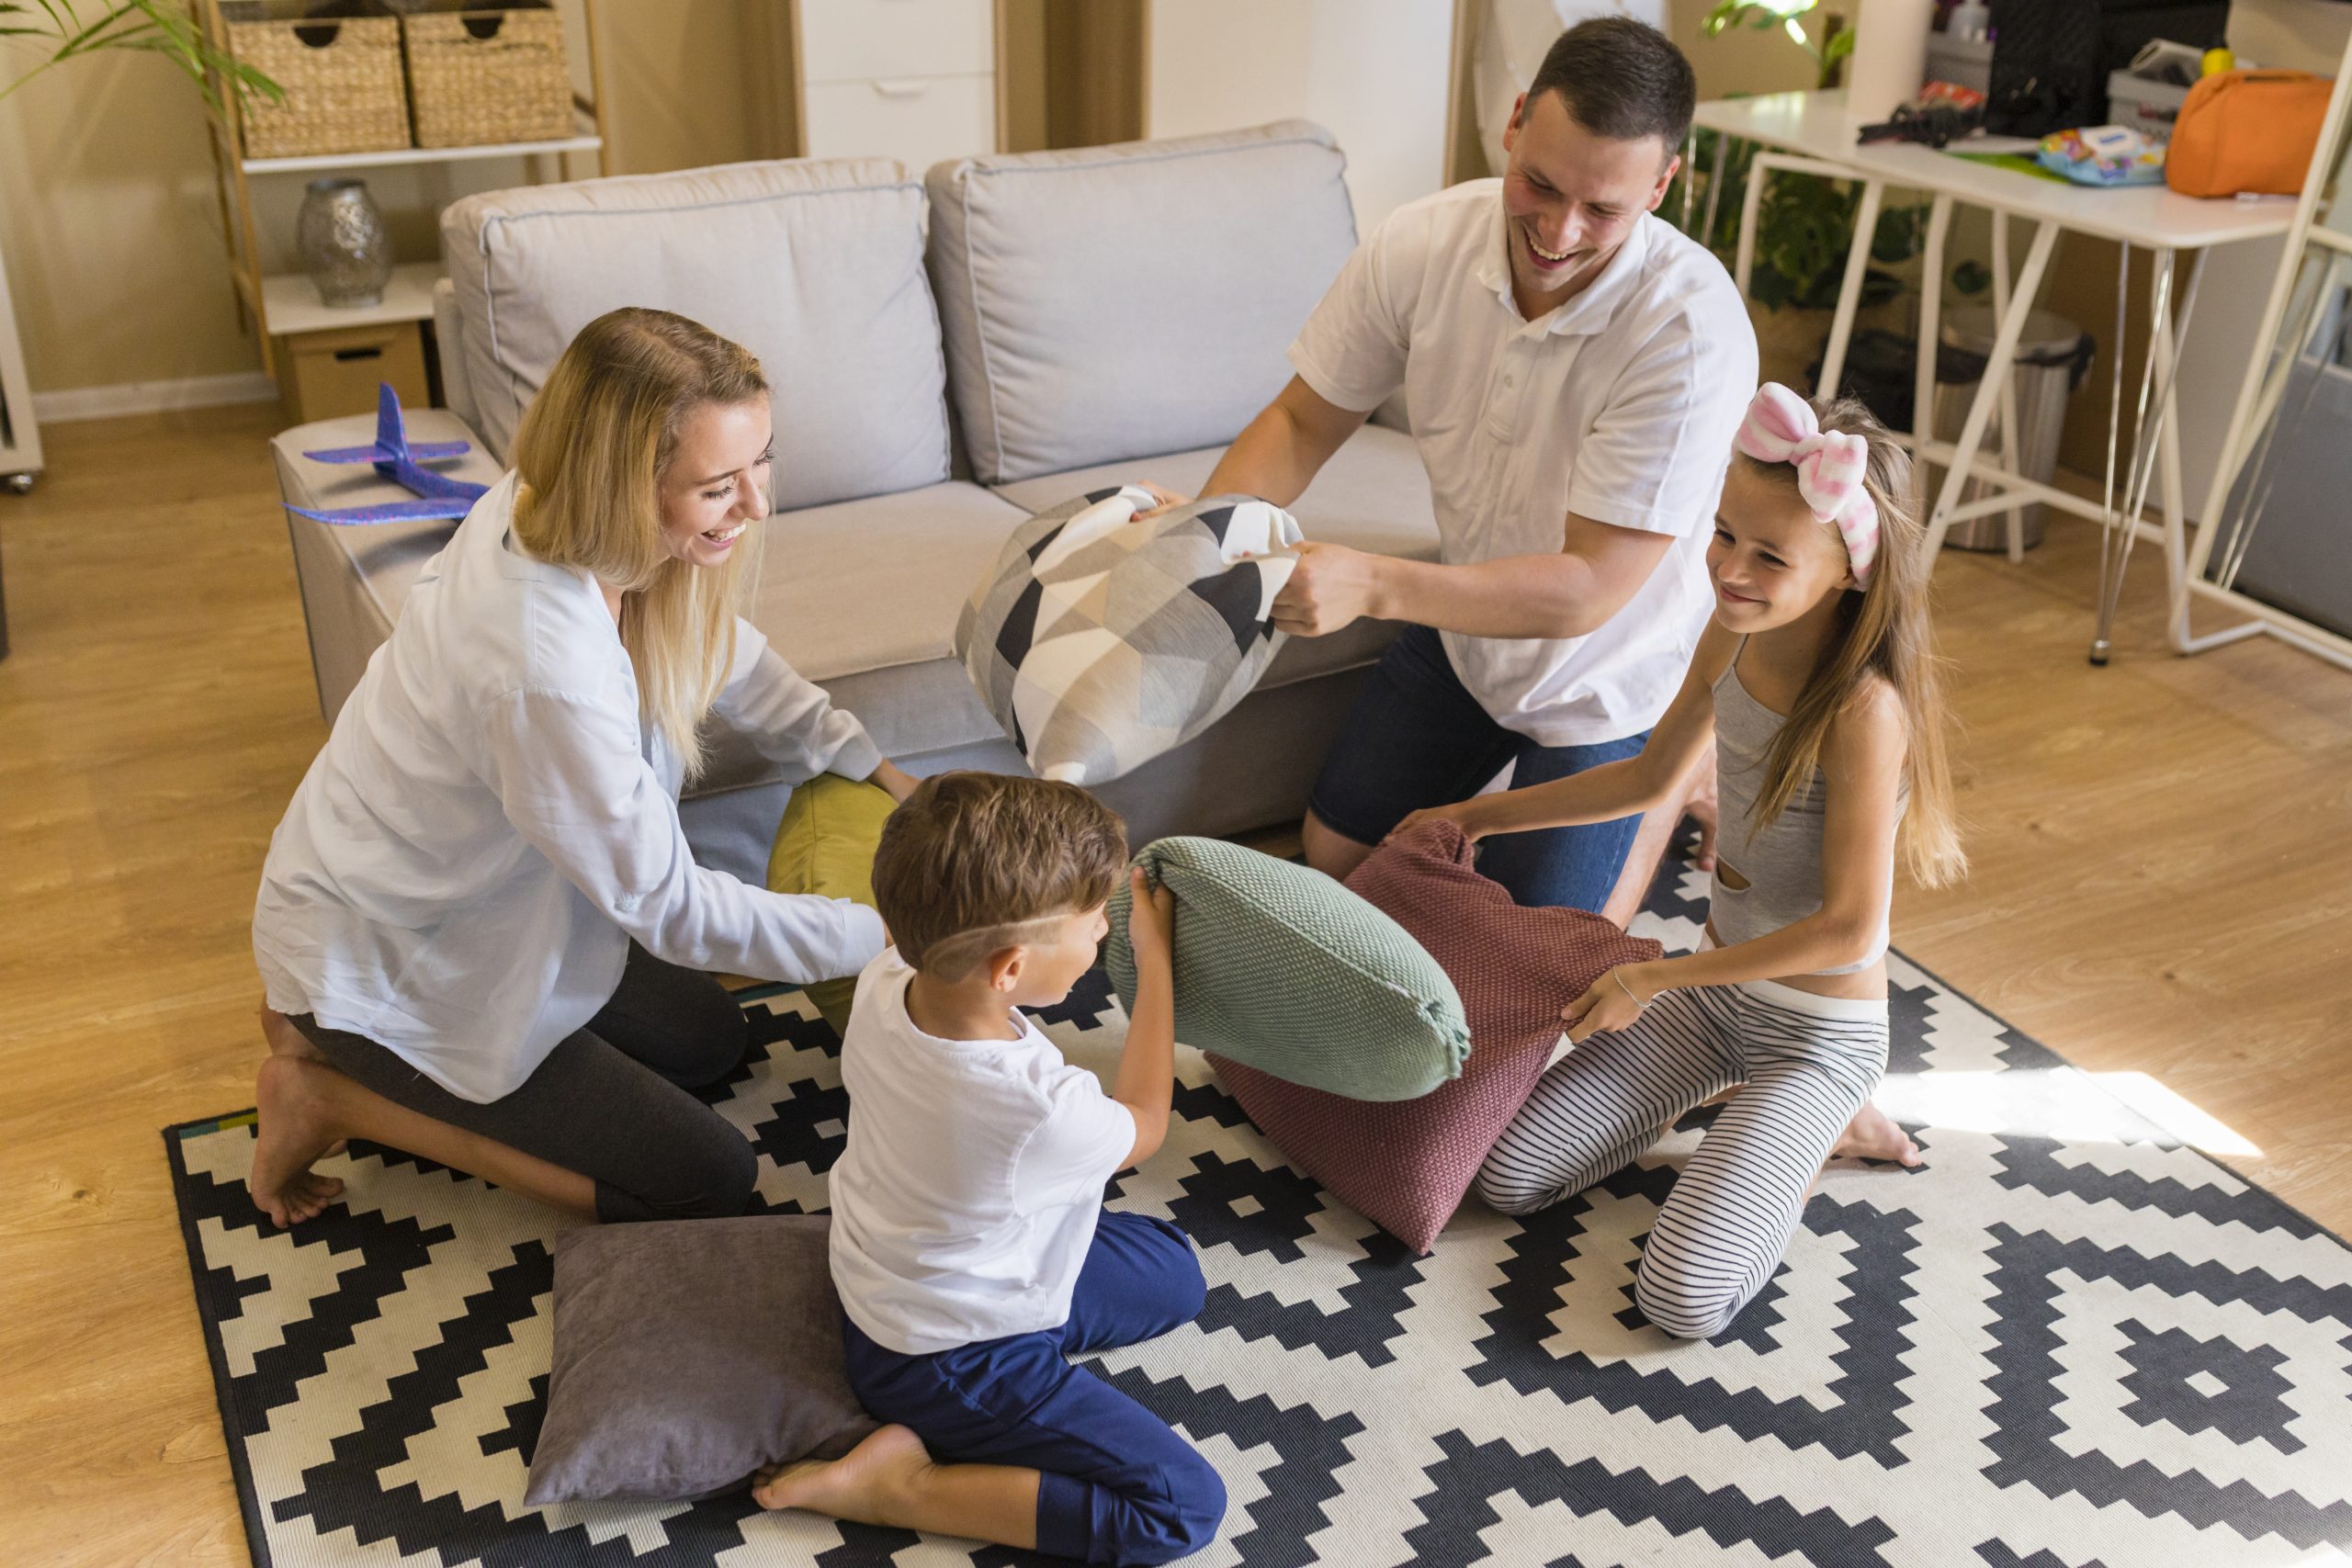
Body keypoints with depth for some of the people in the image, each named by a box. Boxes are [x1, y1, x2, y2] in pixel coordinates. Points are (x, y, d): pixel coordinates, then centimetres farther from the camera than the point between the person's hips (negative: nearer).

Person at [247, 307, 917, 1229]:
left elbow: (727, 659, 7)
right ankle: (334, 1092, 3)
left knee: (707, 1042, 22)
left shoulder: (547, 509, -13)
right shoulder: (547, 669, -40)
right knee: (707, 1182, -1)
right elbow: (666, 906, -26)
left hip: (464, 901, 8)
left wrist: (872, 766, 0)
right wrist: (875, 938, -18)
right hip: (383, 966, -8)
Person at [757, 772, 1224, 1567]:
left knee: (1174, 1271, 20)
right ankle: (901, 1484, -6)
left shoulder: (884, 982, -21)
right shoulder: (1042, 1114, -39)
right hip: (956, 1364, -8)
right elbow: (1143, 1126, -12)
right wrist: (1154, 956, -4)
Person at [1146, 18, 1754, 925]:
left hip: (1606, 675, -4)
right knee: (1333, 859, 13)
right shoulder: (1424, 244, -21)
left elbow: (1588, 590, -36)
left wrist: (1374, 585, -49)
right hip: (1463, 625, 5)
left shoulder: (1692, 329, -34)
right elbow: (1304, 421, -7)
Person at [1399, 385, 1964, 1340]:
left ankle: (1814, 1132, 10)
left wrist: (1651, 979, -19)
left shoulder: (1863, 708, -29)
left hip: (1819, 1028, -6)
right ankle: (1741, 1096, 17)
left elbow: (1849, 927, -26)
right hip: (1715, 983, 7)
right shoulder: (1735, 634, -6)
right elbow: (1655, 774, 12)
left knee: (1680, 1301, -16)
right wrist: (1481, 815, 13)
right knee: (1506, 1176, 0)